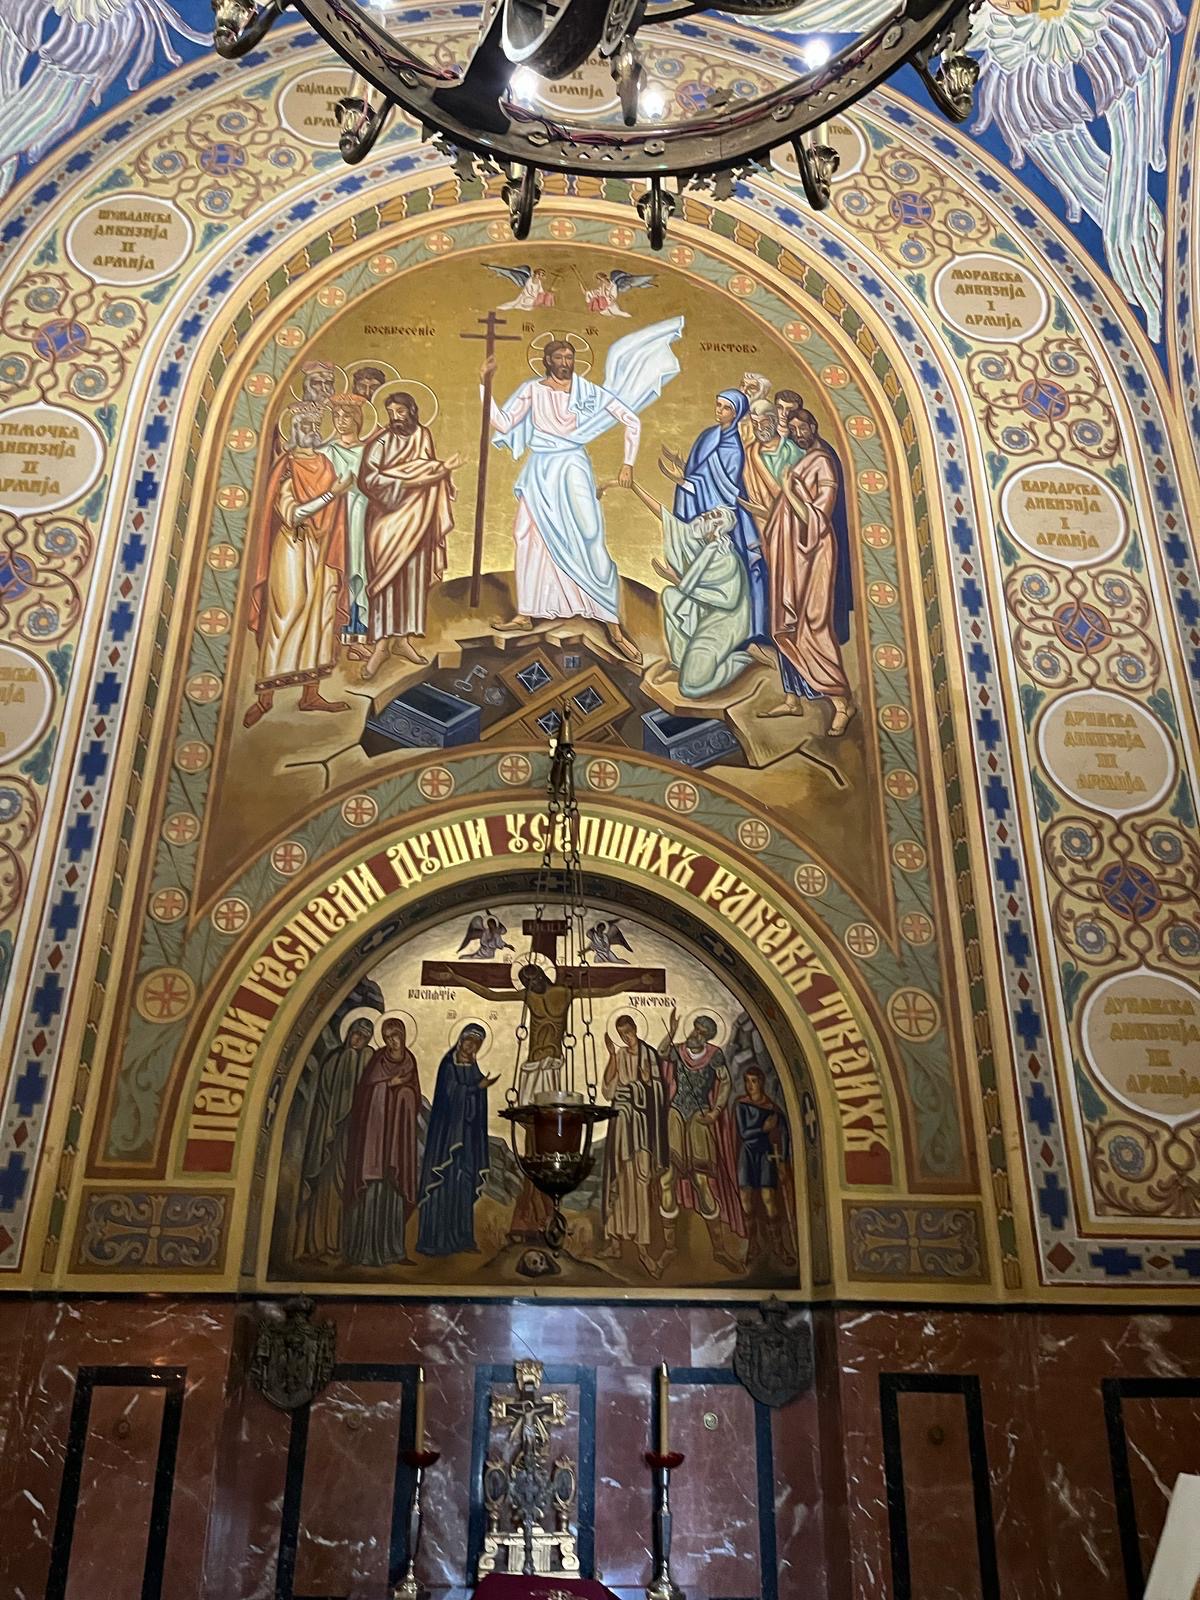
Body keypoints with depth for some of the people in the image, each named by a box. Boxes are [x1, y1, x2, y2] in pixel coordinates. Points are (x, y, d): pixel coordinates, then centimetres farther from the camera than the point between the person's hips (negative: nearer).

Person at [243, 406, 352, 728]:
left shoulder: (325, 465, 11)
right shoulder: (286, 468, -8)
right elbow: (292, 514, -18)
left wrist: (335, 559, 13)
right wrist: (332, 493, -22)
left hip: (321, 555, 6)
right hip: (293, 553, -6)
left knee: (319, 620, 5)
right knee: (283, 620, -5)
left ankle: (310, 695, 10)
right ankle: (265, 697, 1)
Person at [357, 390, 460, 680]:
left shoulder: (423, 437, 8)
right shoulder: (381, 441, -7)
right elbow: (368, 479, -16)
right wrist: (402, 484, -15)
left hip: (416, 520, 4)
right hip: (388, 517, -4)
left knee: (414, 577, 4)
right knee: (387, 576, -9)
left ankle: (405, 638, 12)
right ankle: (381, 644, -8)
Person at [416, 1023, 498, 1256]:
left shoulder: (473, 1068, 13)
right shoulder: (449, 1064, -6)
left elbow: (478, 1105, 14)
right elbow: (451, 1092, -18)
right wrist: (478, 1087, -26)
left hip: (467, 1134, 7)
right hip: (447, 1130, -7)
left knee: (464, 1183, 7)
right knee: (445, 1181, -7)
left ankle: (460, 1237, 14)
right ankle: (435, 1239, -2)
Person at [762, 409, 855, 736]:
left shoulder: (823, 464, -11)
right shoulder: (798, 462, 14)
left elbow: (818, 519, -17)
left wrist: (790, 492, -16)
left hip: (812, 557, -9)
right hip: (791, 556, 9)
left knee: (813, 629, -11)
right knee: (786, 628, 10)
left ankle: (842, 702, -7)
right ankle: (793, 698, 17)